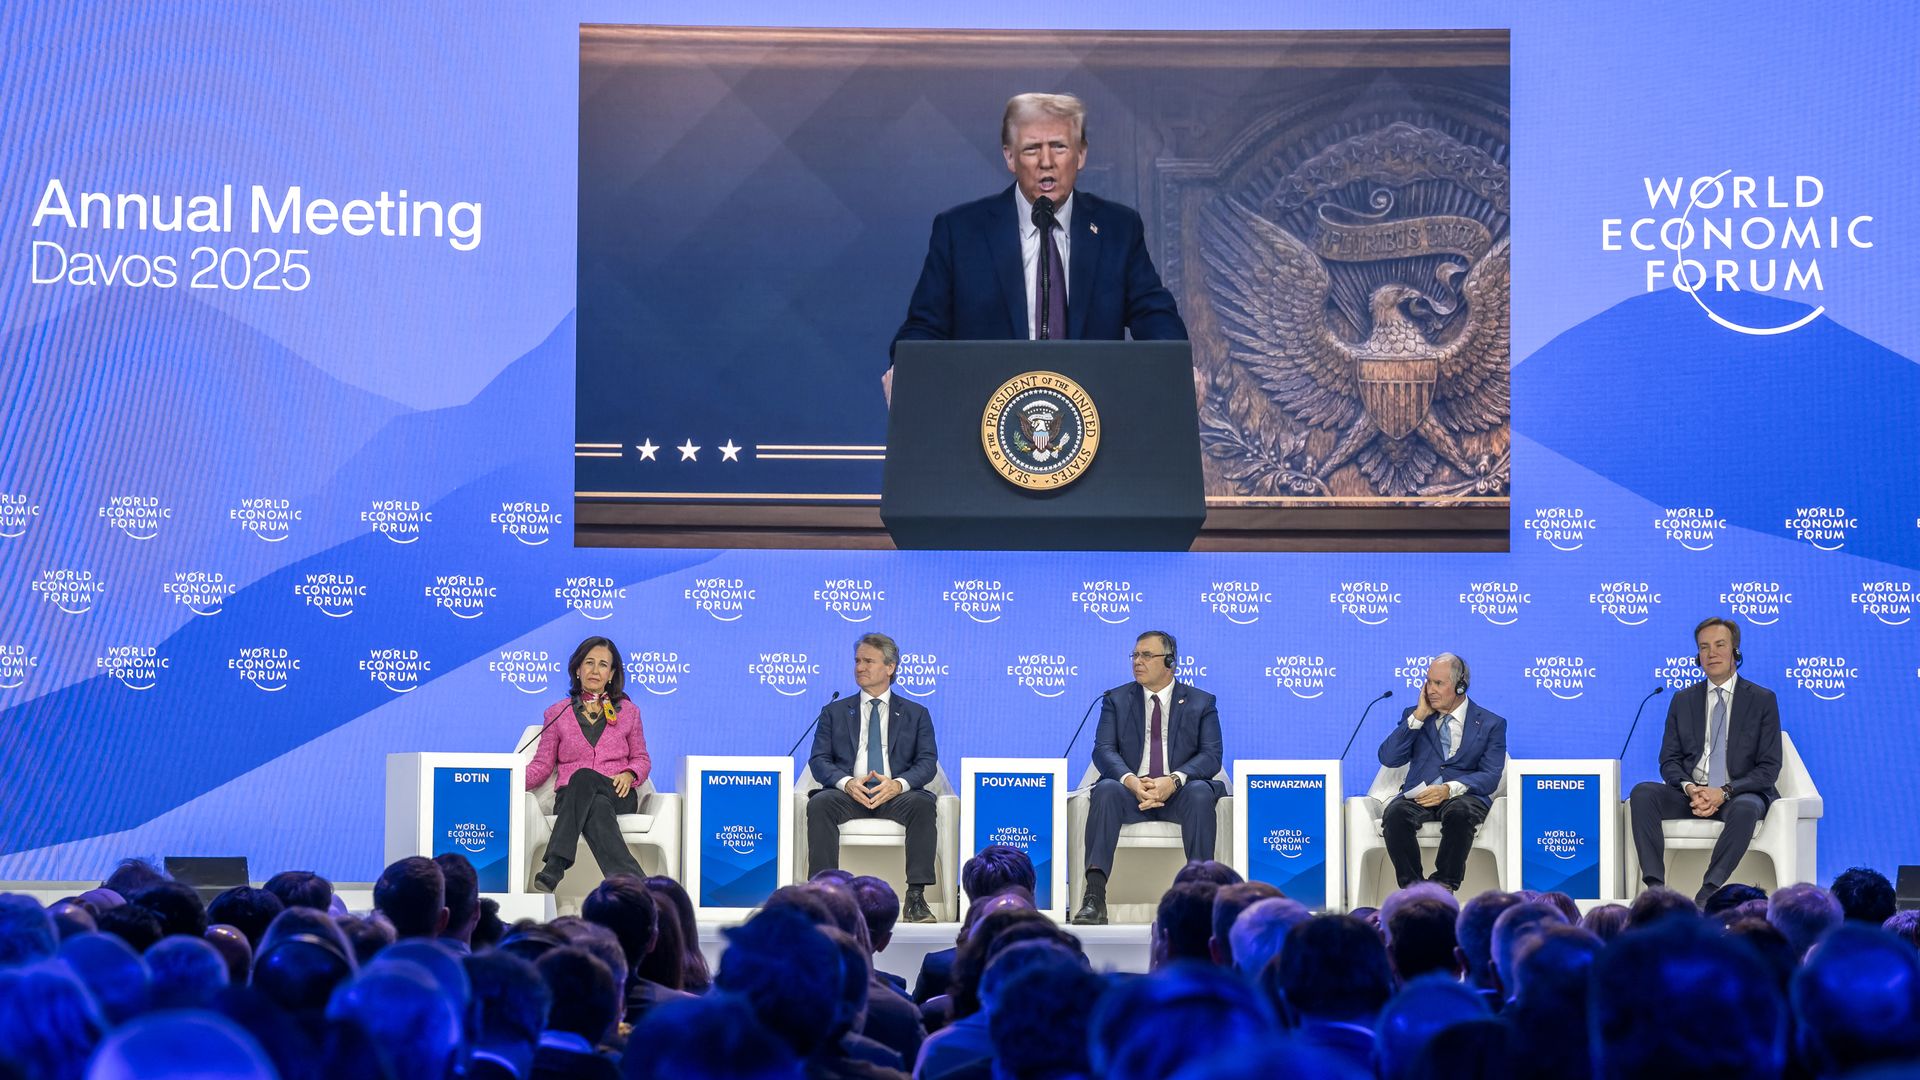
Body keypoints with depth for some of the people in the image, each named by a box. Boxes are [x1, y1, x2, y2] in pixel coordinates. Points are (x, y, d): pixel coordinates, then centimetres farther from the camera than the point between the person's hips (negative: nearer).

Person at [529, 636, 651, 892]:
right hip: (570, 797, 1)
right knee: (597, 807, -40)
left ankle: (556, 866, -51)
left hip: (618, 796, -1)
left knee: (583, 777, -39)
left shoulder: (628, 712, 17)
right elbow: (542, 765, 11)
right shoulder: (557, 714, 15)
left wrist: (629, 775, -5)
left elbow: (641, 759, 19)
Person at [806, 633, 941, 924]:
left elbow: (928, 762, 5)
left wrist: (899, 783, -18)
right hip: (849, 792, 1)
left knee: (922, 803, -34)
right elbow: (819, 760, 7)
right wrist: (846, 782, -16)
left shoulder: (916, 714, 17)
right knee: (819, 804, -33)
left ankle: (916, 897, -34)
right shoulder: (834, 712, 19)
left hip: (896, 794, 0)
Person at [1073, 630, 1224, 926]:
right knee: (1106, 790, -33)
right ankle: (1094, 896, -43)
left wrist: (1174, 780, -21)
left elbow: (1211, 755, -1)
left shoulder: (1201, 702, 11)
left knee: (1200, 793, -35)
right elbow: (1103, 750, 1)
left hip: (1178, 792, -1)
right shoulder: (1116, 700, 14)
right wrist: (1131, 781, -21)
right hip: (1131, 790, 1)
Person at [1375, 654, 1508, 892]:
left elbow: (1490, 776, -2)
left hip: (1463, 795, -2)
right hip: (1420, 793, 2)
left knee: (1459, 812, -39)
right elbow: (1388, 759, 6)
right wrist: (1418, 717, -1)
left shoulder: (1491, 723, 10)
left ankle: (1444, 886, -25)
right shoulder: (1414, 715, 18)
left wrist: (1450, 789, -20)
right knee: (1396, 813, -33)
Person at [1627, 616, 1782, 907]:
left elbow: (1769, 767, -2)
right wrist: (1689, 788, -14)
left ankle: (1708, 894, -43)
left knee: (1745, 809, -39)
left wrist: (1725, 792, -17)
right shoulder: (1683, 700, 14)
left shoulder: (1762, 700, 4)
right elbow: (1669, 761, 10)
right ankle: (1654, 887, -35)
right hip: (1690, 793, 3)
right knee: (1643, 793, -26)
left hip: (1739, 794, -3)